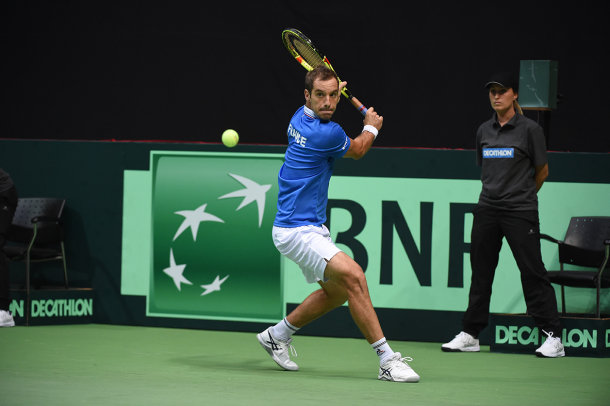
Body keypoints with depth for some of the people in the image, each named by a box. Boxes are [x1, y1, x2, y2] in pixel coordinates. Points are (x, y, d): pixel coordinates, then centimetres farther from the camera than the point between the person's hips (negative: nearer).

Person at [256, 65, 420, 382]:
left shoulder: (301, 118, 4)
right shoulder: (326, 134, -22)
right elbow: (357, 150, 1)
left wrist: (335, 92, 47)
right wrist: (371, 128, 20)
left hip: (309, 227, 11)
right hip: (297, 231, -11)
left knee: (337, 290, 22)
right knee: (353, 276, -26)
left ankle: (278, 335, 36)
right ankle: (387, 360, -29)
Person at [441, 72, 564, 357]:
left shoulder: (529, 129, -4)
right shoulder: (484, 131, 11)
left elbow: (542, 171, 4)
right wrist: (495, 192, 14)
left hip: (520, 211, -5)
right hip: (487, 210, 5)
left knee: (532, 271, -8)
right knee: (480, 270, 8)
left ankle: (553, 336, -5)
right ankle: (470, 334, 16)